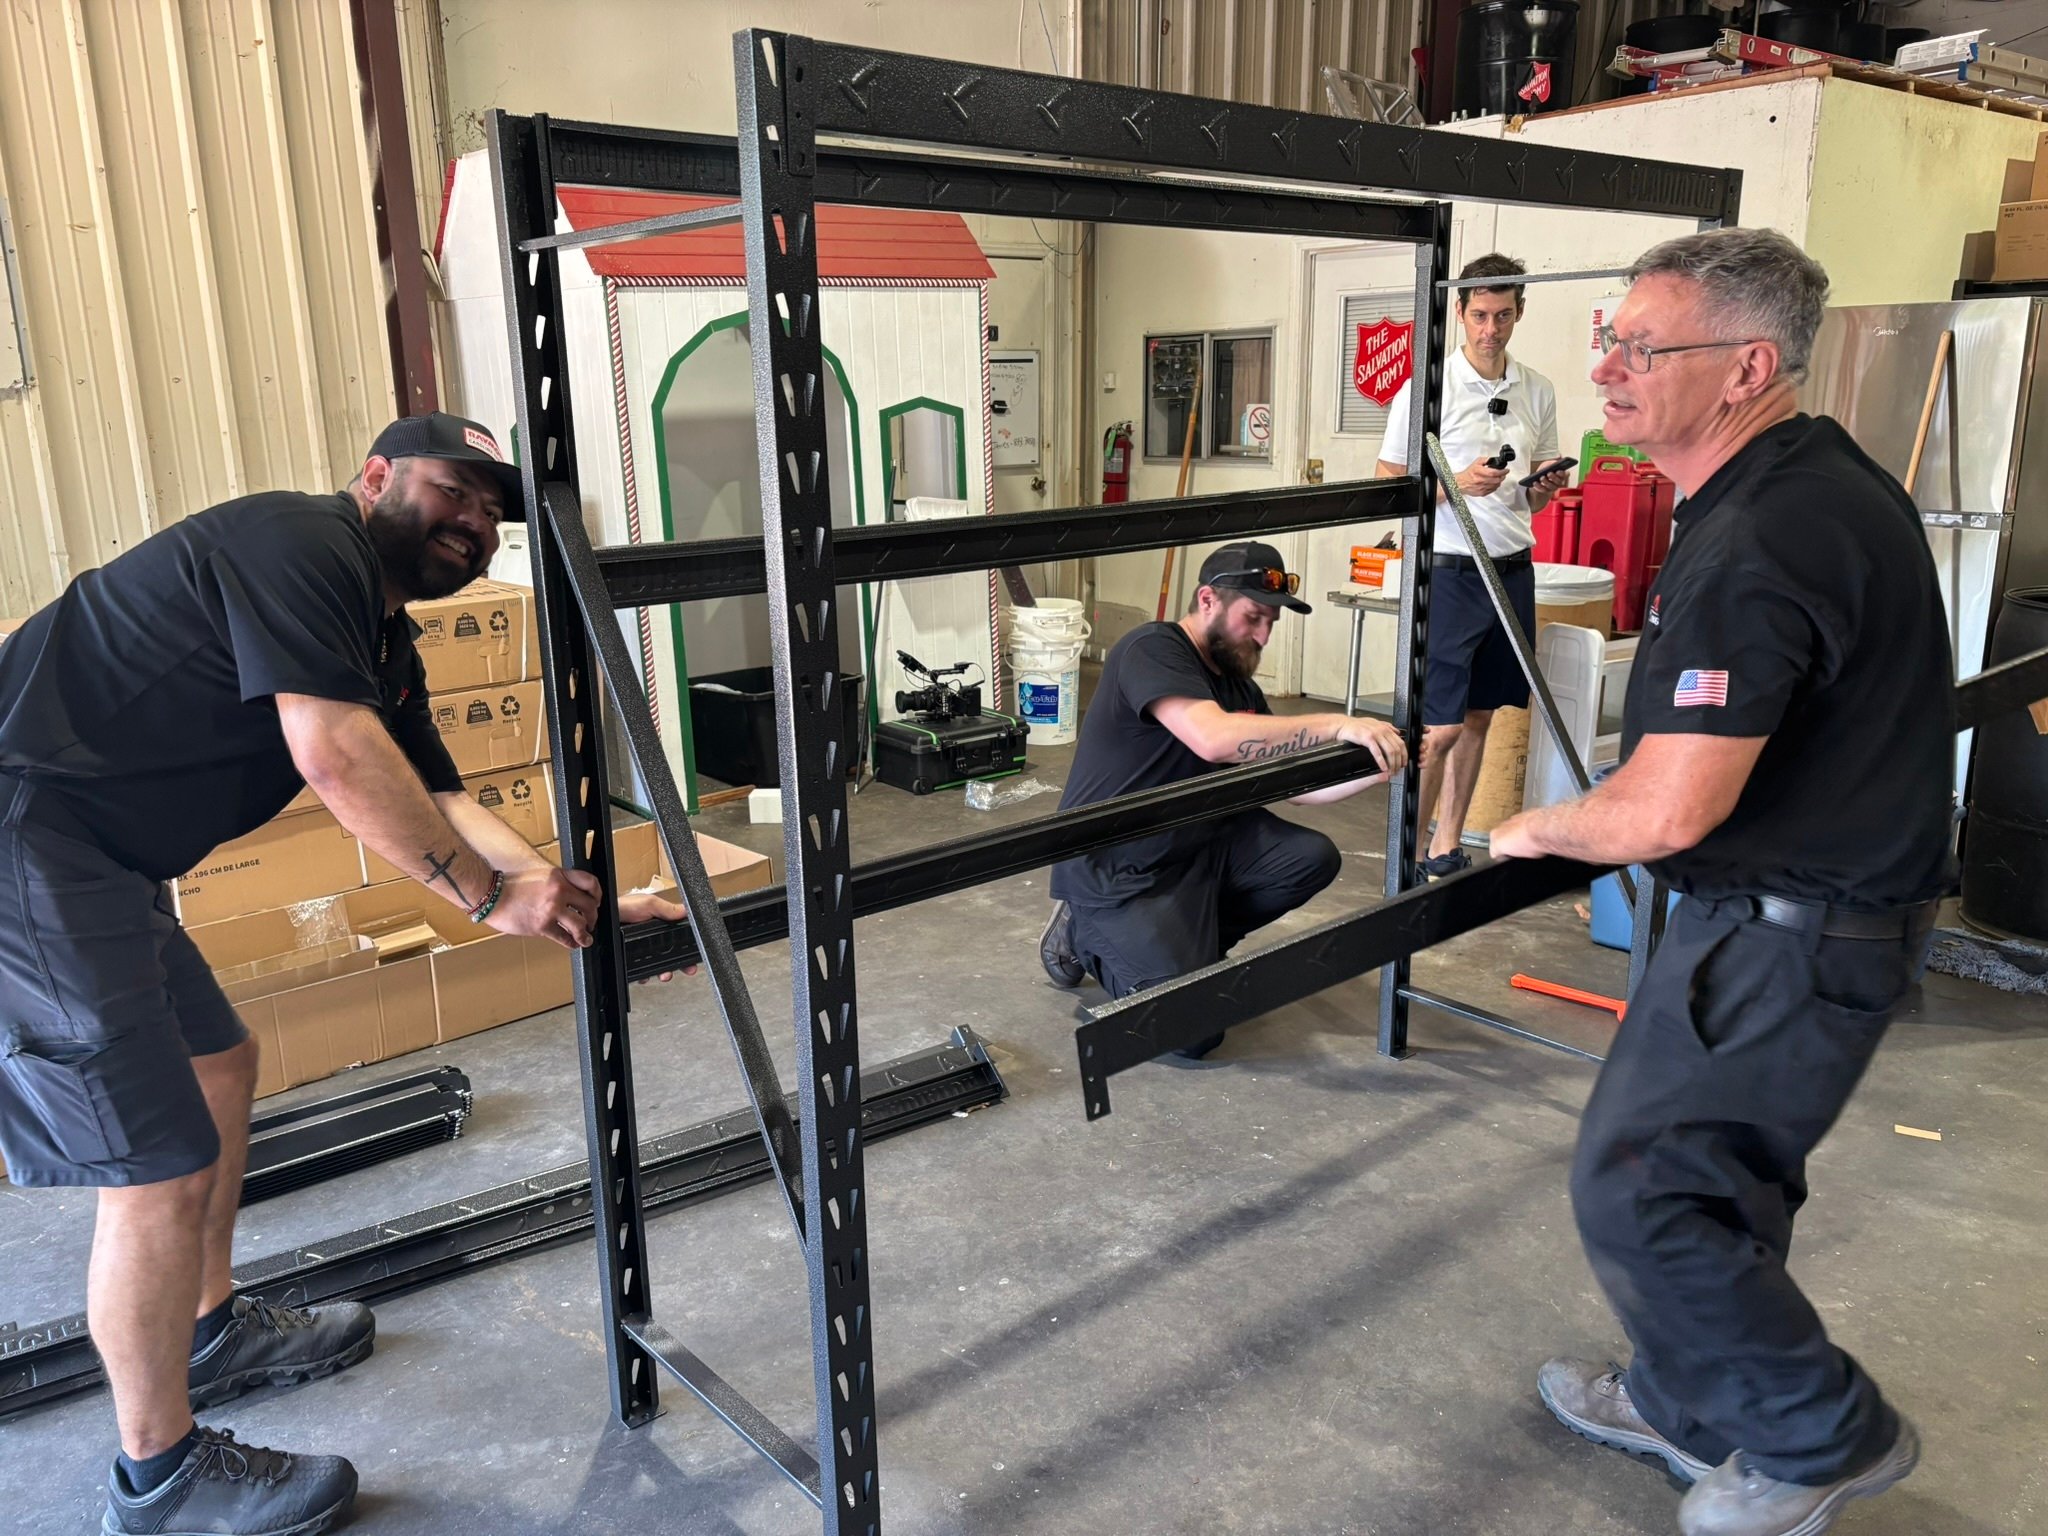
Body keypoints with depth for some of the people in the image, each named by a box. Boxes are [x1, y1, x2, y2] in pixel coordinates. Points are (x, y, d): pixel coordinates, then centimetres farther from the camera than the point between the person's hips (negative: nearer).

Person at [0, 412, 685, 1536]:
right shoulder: (299, 541, -15)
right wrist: (489, 894, -19)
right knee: (161, 1171, -4)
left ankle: (211, 1332, 46)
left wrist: (590, 906, 0)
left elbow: (438, 805, 10)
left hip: (94, 865, 11)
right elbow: (334, 754, -26)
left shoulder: (385, 647, 15)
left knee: (220, 1066, 25)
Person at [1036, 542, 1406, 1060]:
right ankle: (1088, 935, 8)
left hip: (1195, 844, 8)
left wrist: (1381, 763, -9)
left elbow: (1295, 784, 5)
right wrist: (1337, 725, -35)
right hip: (1112, 869, -8)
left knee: (1312, 857, -9)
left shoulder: (1238, 686, 7)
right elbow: (1214, 739, -36)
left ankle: (1185, 942, 6)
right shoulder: (1152, 650, -19)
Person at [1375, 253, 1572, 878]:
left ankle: (1448, 850, 21)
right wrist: (1458, 485, -21)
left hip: (1513, 569, 6)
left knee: (1478, 719, 11)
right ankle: (1409, 858, 3)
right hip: (1449, 571, -6)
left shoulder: (1538, 391, 11)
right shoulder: (1429, 386, -6)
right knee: (1439, 728, -7)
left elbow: (1531, 499, 19)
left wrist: (1545, 486, -5)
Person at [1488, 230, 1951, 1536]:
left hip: (1791, 932, -10)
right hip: (1843, 892, 10)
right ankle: (1692, 1410, 39)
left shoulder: (1755, 546, -27)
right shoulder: (1826, 475, 8)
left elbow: (1665, 811, -31)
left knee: (1638, 1192, -1)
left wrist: (1539, 828, -10)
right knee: (1720, 1177, 21)